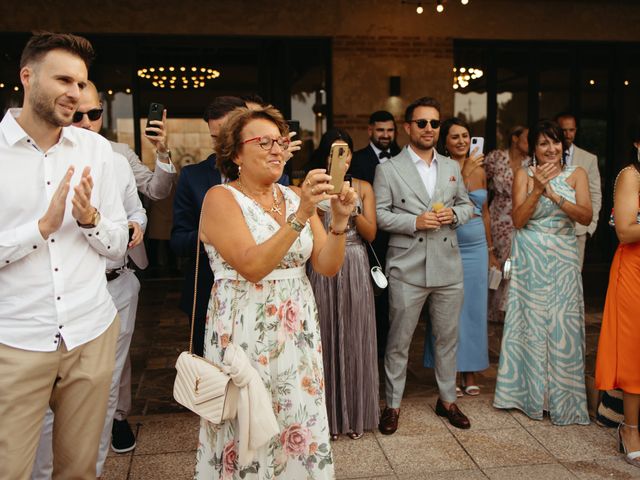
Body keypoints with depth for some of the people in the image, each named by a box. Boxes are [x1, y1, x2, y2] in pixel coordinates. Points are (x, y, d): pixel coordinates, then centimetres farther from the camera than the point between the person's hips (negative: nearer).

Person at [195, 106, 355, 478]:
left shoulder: (296, 197, 6)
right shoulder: (221, 199, -8)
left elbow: (328, 266, 1)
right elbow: (252, 265, -21)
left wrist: (340, 220, -15)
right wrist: (301, 216, -27)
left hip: (298, 331, 5)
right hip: (245, 332, -4)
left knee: (301, 423, 10)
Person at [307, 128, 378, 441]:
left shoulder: (363, 188, 7)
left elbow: (370, 234, 0)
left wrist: (352, 208, -14)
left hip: (355, 269, 1)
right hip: (322, 269, -1)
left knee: (354, 339, 7)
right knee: (326, 338, 3)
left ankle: (355, 414, 23)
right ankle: (329, 415, 19)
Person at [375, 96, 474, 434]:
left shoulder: (452, 167, 13)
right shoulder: (388, 169, -1)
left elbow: (467, 204, 19)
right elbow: (378, 214, -4)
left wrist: (454, 213, -4)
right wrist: (414, 221, -17)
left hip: (448, 267, 4)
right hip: (407, 269, -4)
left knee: (448, 338, 14)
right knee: (398, 341, 5)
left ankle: (447, 400, 31)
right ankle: (392, 404, 20)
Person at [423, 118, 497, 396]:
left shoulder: (479, 170, 10)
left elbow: (484, 213, 16)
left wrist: (490, 250, 18)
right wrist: (465, 172, -21)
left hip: (477, 248, 5)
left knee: (474, 308, 9)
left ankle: (470, 372, 22)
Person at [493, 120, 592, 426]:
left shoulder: (576, 174, 3)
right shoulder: (524, 175, 1)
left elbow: (586, 217, -8)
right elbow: (518, 220, -7)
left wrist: (553, 194, -20)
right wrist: (537, 189, -18)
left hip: (563, 260, 1)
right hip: (530, 260, 0)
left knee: (563, 326, 0)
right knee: (531, 323, 6)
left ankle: (562, 397, 15)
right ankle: (530, 392, 22)